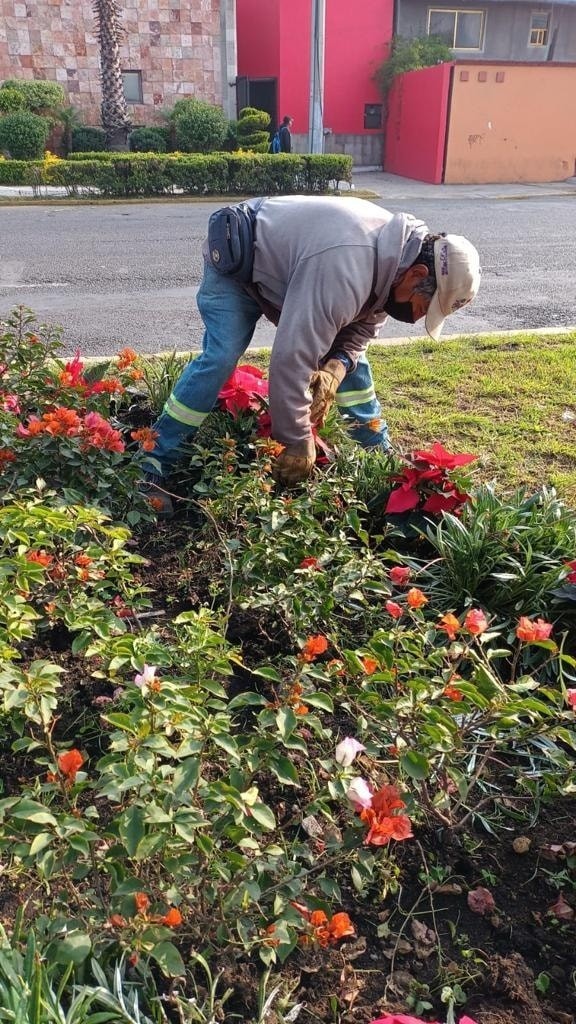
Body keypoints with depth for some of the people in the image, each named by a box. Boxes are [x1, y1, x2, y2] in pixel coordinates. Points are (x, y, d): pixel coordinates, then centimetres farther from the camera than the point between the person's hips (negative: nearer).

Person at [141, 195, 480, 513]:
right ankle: (153, 469, -15)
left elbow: (363, 324, -1)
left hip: (288, 265, 8)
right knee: (220, 358, -24)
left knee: (352, 361, 4)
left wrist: (337, 366, -22)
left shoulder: (398, 246, -13)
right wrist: (298, 441, -34)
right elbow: (292, 355, -42)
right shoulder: (344, 268, -43)